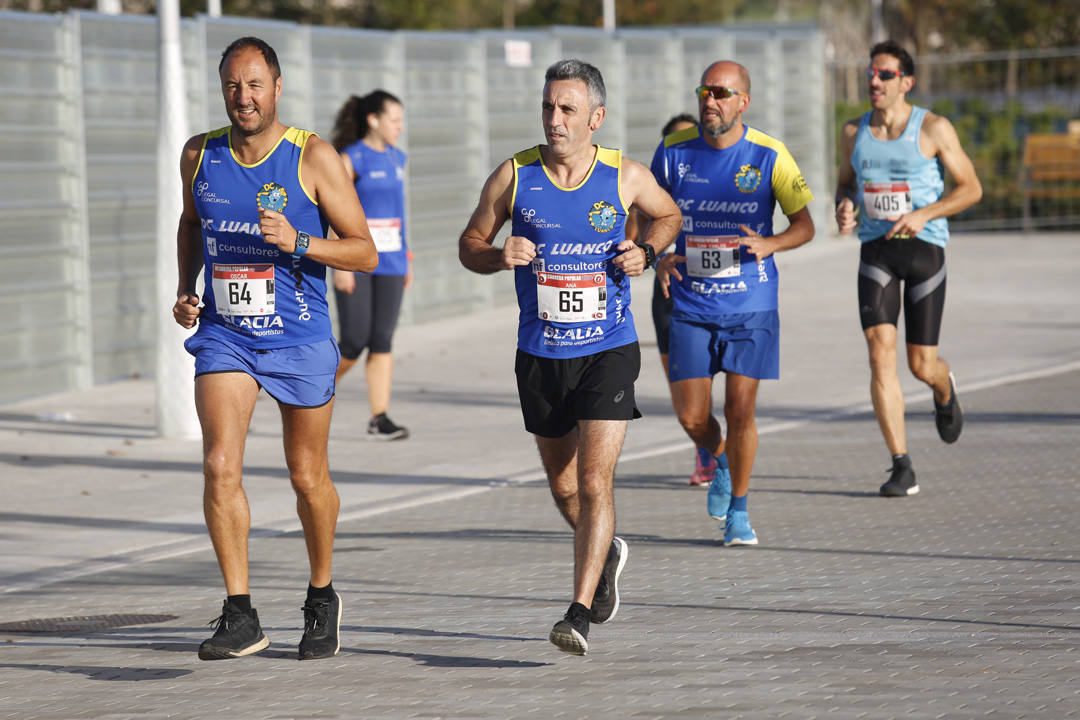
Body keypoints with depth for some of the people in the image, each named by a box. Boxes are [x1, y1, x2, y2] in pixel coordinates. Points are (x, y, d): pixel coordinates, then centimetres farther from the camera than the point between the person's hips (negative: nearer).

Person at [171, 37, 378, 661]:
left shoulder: (314, 158, -10)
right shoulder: (200, 156, 1)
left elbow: (365, 252, -9)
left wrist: (297, 242, -24)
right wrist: (185, 289, 8)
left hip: (300, 339, -2)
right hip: (223, 333, 2)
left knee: (308, 476, 9)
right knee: (220, 465, -15)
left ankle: (322, 597, 32)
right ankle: (240, 617, -11)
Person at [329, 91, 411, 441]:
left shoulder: (397, 159, 12)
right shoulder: (351, 159, -9)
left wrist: (406, 259, 19)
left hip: (389, 264, 6)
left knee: (382, 341, 0)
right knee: (354, 342, -6)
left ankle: (379, 418, -1)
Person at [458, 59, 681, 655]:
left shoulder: (625, 177, -4)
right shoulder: (514, 176, -4)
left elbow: (668, 215, 16)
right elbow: (470, 245, 5)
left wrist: (645, 252, -4)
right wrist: (499, 255, -17)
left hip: (608, 351, -3)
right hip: (540, 354, 3)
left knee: (594, 483, -15)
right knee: (564, 486, 17)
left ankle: (580, 614, -15)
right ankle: (605, 555, 46)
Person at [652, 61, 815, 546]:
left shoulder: (769, 157, -7)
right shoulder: (674, 152, -2)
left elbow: (804, 225, -1)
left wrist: (769, 244, -22)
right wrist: (659, 258, -10)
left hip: (750, 306, -2)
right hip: (691, 305, 2)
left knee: (740, 411, -4)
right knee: (691, 417, -3)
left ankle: (738, 510, 15)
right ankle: (719, 463, 32)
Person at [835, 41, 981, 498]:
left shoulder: (933, 129, -5)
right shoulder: (855, 133, 6)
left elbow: (971, 188, -3)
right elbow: (845, 182, 22)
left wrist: (924, 214, -18)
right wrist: (844, 206, -2)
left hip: (925, 248, -2)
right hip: (876, 251, 2)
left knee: (922, 365, 2)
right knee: (880, 352, -15)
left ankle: (944, 391, 43)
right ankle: (901, 468, -14)